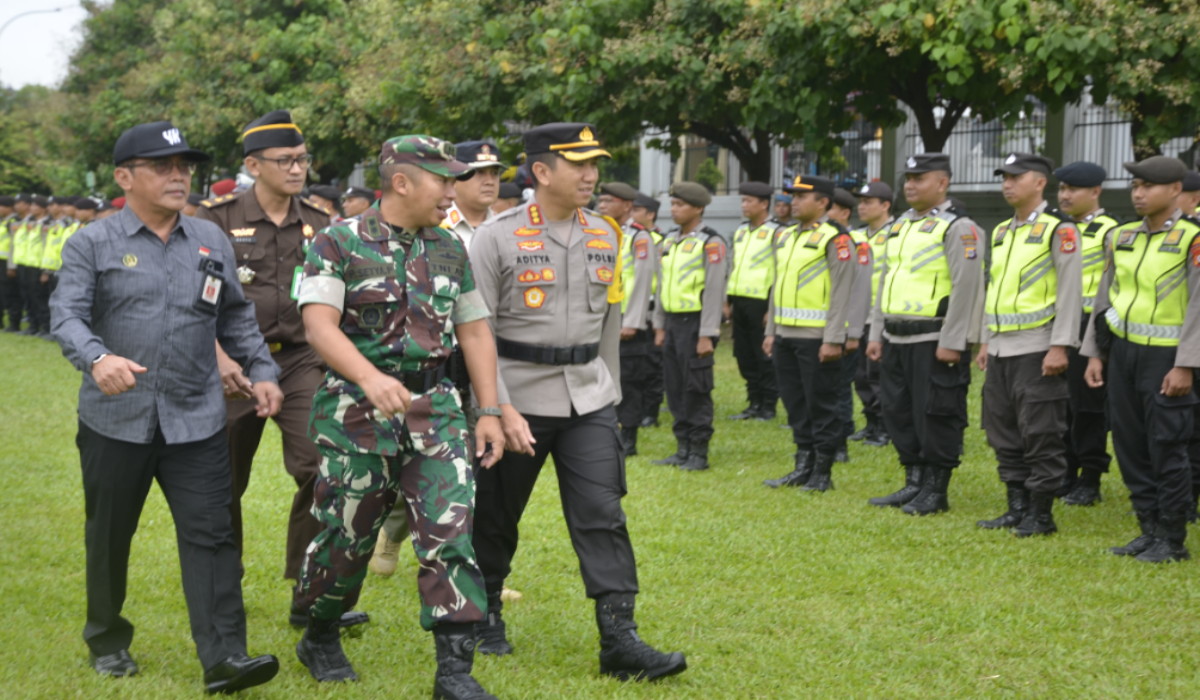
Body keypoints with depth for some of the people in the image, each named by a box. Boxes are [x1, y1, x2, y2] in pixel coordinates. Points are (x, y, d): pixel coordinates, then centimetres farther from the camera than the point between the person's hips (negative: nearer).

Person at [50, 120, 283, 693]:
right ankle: (108, 642, 31)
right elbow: (67, 315, -12)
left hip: (195, 420, 2)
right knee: (109, 537, 12)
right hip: (116, 419, -2)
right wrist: (97, 359, -31)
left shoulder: (211, 242, 11)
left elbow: (236, 318, 19)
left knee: (210, 534, -7)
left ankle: (224, 657, -8)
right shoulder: (92, 245, 0)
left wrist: (261, 371, 9)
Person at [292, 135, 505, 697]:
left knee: (451, 533, -7)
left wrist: (489, 411, 8)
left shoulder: (450, 250, 11)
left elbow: (474, 332, 15)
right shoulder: (338, 244, -6)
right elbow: (319, 324, -18)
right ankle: (320, 639, 31)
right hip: (357, 413, -4)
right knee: (346, 537, 6)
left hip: (436, 410, 4)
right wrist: (369, 378, -34)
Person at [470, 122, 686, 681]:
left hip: (587, 399, 4)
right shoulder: (496, 238, -10)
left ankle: (620, 640, -6)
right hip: (518, 398, -3)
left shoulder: (604, 236, 6)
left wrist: (609, 394, 17)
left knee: (603, 516, -5)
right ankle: (484, 615, 32)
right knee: (495, 517, 10)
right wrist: (502, 409, -17)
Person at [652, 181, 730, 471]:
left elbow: (715, 290, -15)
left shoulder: (711, 243, -11)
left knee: (696, 390, -4)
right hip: (673, 321, 8)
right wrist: (660, 325, 15)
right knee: (675, 389, 9)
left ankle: (699, 453, 3)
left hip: (695, 322, -8)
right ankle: (683, 450, 17)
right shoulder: (670, 240, 13)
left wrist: (706, 336, -18)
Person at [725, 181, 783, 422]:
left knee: (764, 357, -1)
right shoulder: (740, 231, 15)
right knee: (744, 356, 10)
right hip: (740, 302, 7)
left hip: (760, 303, -7)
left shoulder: (775, 233, -8)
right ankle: (754, 403, 19)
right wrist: (728, 301, 17)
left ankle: (768, 406, 8)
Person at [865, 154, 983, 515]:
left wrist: (951, 343, -19)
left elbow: (966, 287, -16)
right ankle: (914, 484, 22)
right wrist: (876, 333, 14)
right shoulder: (900, 226, 16)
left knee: (936, 417, -2)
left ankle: (936, 491, 7)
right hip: (897, 340, 8)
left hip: (934, 342, -8)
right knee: (898, 413, 12)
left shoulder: (957, 228, -9)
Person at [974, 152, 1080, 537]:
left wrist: (1060, 346, -18)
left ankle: (1042, 515, 3)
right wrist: (985, 341, 17)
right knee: (1004, 434, 10)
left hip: (1037, 349, -8)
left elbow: (1070, 290, -13)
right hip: (1001, 350, 8)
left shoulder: (1059, 229, -8)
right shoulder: (1000, 232, 15)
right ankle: (1018, 508, 18)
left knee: (1040, 434, -4)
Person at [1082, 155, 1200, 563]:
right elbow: (1105, 297, 14)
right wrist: (1095, 353, 10)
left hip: (1166, 357, -6)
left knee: (1166, 448, -3)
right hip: (1122, 351, 6)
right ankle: (1150, 532, 19)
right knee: (1130, 446, 8)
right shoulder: (1121, 237, 9)